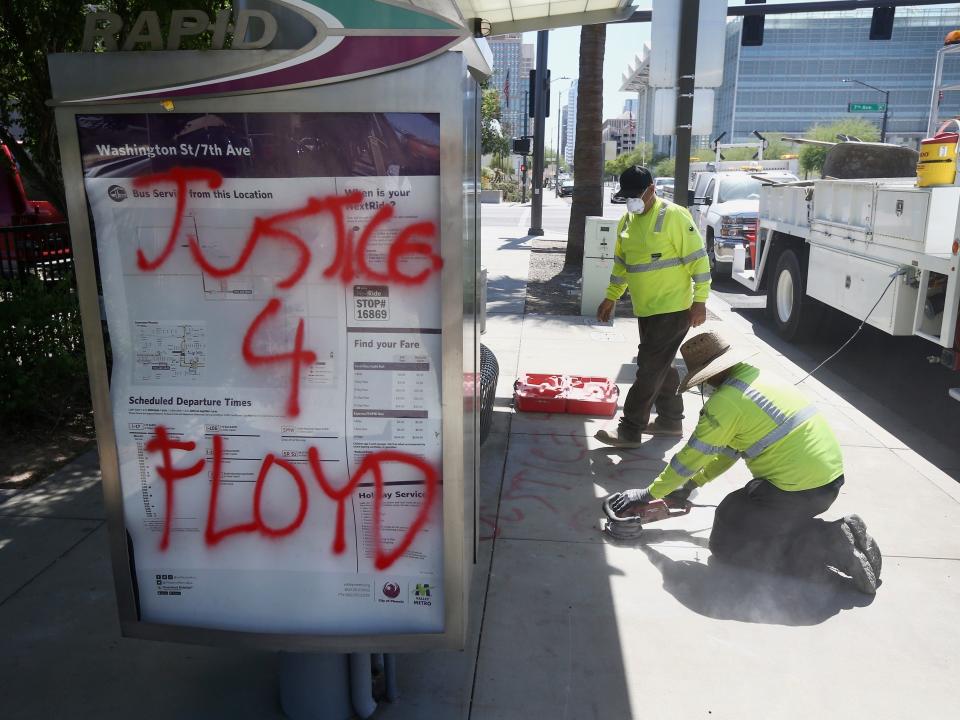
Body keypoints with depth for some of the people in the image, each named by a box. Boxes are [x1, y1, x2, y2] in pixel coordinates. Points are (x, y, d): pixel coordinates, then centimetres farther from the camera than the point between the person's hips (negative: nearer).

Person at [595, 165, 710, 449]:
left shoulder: (673, 216, -14)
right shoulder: (627, 221, 9)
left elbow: (698, 258, -14)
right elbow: (621, 263, 19)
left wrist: (699, 301, -16)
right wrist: (611, 298, 19)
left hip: (672, 308, -8)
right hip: (646, 309, 8)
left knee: (650, 369, -6)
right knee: (661, 366, 17)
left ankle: (630, 430, -1)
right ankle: (671, 420, 30)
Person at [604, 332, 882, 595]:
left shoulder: (726, 401, -16)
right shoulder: (757, 376, 11)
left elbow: (691, 456, -8)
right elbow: (731, 447, 19)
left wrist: (649, 494, 4)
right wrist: (691, 484, 22)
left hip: (800, 489, -9)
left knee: (725, 542, 2)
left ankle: (831, 545, -5)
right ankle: (838, 535, 10)